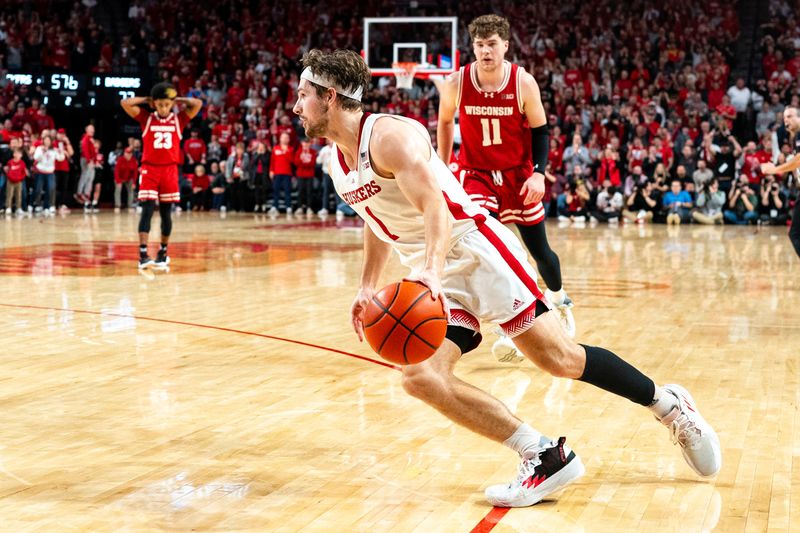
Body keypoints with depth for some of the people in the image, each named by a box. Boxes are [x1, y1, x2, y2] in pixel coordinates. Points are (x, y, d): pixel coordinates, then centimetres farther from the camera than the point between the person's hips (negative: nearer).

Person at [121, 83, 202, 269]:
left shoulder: (179, 119, 4)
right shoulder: (146, 118, 2)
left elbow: (198, 104, -7)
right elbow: (125, 103, -6)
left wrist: (178, 100, 3)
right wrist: (146, 100, 3)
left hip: (170, 170, 2)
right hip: (149, 169, -2)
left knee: (166, 213, 9)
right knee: (147, 210, -11)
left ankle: (163, 252, 23)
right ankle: (143, 254, -17)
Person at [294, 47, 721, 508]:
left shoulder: (389, 135, -17)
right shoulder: (338, 158, 10)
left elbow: (436, 208, -30)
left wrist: (430, 270, -46)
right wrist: (368, 287, 23)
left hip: (476, 251, -8)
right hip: (434, 278, 8)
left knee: (560, 357, -8)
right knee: (421, 377, -12)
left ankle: (670, 405, 12)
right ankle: (544, 457, -9)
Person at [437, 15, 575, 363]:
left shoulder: (523, 83, -15)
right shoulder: (456, 84, -12)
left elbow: (539, 131, -5)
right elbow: (444, 122, 8)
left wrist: (538, 173, -18)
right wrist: (442, 167, 9)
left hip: (519, 175, 0)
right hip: (477, 174, 0)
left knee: (539, 249, 8)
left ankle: (559, 299, 40)